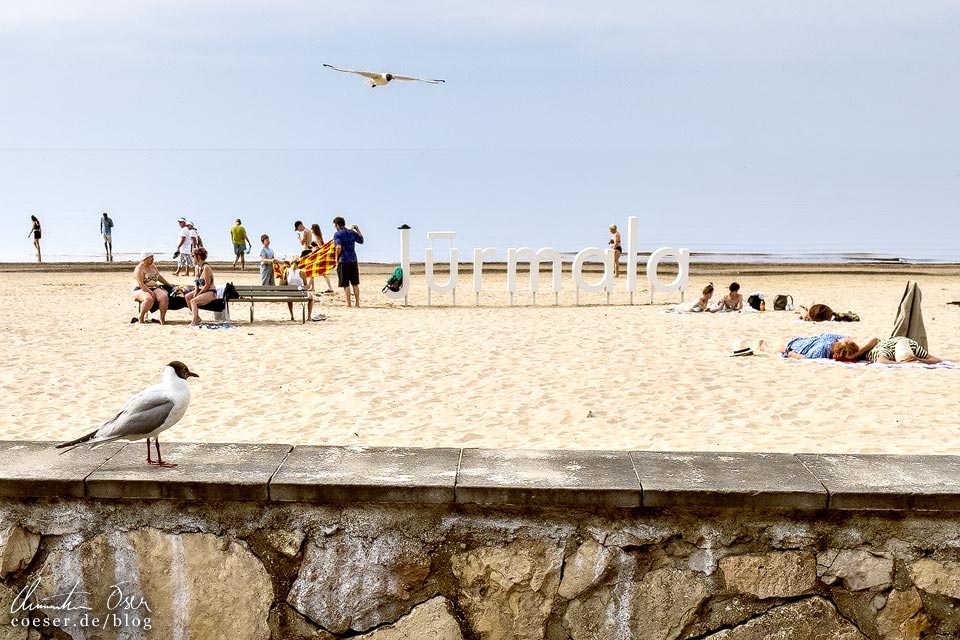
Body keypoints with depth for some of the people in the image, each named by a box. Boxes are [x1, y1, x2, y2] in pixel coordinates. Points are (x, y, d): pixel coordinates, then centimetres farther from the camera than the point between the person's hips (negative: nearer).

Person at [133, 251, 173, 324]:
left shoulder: (153, 266, 16)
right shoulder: (139, 269, -7)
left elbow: (159, 277, 30)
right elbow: (140, 284, -16)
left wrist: (169, 285, 31)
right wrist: (150, 292, -23)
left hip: (154, 288, 6)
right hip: (141, 290, -6)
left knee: (164, 297, -26)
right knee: (149, 299, -39)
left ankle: (162, 318, -21)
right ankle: (141, 317, -17)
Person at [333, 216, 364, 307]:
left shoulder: (337, 234, -6)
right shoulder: (352, 232, 8)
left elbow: (339, 247, -19)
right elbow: (361, 240, 22)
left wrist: (337, 257, -6)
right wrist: (358, 230, 26)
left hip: (343, 261, -5)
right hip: (353, 260, 5)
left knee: (346, 284, 1)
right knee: (355, 283, 11)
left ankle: (349, 303, 0)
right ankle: (357, 303, 11)